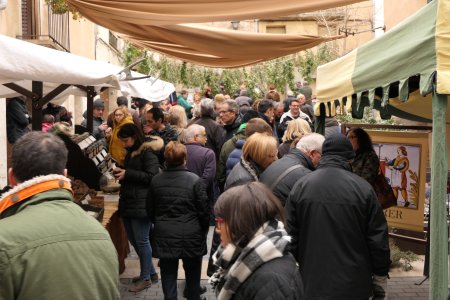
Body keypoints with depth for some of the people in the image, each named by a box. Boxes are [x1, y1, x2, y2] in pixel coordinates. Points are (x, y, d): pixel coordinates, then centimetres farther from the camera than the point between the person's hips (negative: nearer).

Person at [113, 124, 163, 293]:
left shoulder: (148, 152, -10)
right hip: (128, 202, 9)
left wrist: (127, 173, -18)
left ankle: (145, 277, 11)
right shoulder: (130, 153, 18)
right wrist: (120, 173, 5)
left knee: (141, 241, -2)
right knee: (133, 240, 12)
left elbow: (151, 176, -18)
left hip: (141, 203, -9)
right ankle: (151, 272, 24)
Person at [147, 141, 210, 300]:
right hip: (190, 236, -2)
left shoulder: (156, 180, -3)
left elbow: (150, 210, 7)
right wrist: (204, 230, 8)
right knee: (192, 275, 17)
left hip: (164, 236, 2)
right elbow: (204, 210, -10)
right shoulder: (194, 180, -15)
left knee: (168, 276, 10)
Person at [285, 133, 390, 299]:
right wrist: (380, 277, 6)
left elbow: (291, 236, 1)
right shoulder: (363, 188, -9)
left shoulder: (300, 186, -3)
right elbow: (378, 239, -6)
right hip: (354, 286, -1)